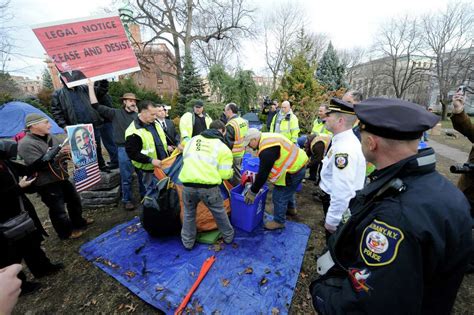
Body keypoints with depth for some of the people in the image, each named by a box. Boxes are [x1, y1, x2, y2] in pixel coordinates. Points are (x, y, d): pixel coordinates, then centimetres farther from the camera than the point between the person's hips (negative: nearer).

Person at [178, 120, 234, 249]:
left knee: (189, 213, 27)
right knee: (219, 212, 23)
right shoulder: (222, 147, 2)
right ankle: (228, 236, 42)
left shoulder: (193, 140, 13)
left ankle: (188, 242, 40)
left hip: (188, 185, 3)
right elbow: (225, 174, -3)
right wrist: (231, 172, 20)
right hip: (209, 187, -2)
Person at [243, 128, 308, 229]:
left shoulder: (267, 150, -28)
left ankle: (279, 221, 23)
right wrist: (256, 180, 18)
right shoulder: (266, 139, 5)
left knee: (279, 196, 3)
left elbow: (263, 173, -24)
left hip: (294, 170, -10)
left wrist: (252, 192, -14)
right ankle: (291, 208, 53)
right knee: (288, 190, 30)